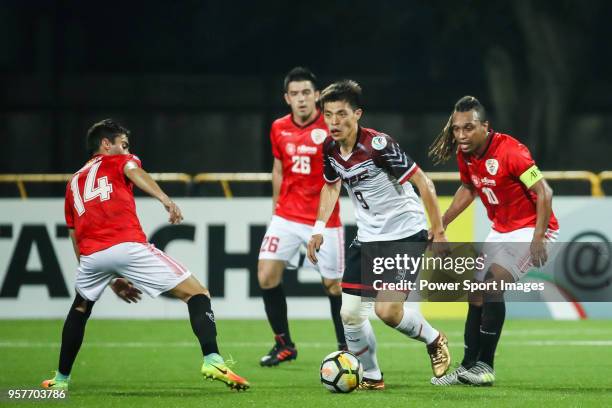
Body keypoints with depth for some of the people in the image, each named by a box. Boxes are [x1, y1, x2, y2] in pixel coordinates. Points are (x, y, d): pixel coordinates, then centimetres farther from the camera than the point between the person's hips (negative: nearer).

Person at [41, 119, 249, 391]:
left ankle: (61, 379, 36)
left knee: (80, 308, 35)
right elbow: (133, 172, -6)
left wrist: (112, 280, 37)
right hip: (129, 244, -5)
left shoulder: (74, 182, 33)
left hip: (91, 254, 5)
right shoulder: (118, 161, 21)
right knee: (197, 294, 1)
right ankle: (212, 360, -20)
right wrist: (165, 200, -24)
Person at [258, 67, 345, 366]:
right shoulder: (279, 129, 4)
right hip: (287, 216, 4)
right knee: (266, 275, -9)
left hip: (325, 221, -4)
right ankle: (284, 345, 6)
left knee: (332, 284, 2)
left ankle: (346, 347, 20)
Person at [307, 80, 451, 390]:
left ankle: (433, 340, 12)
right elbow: (331, 186, 20)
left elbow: (424, 183, -18)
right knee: (350, 314, 0)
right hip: (368, 237, 7)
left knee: (387, 311, -18)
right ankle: (371, 377, 18)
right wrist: (319, 228, 10)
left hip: (406, 234, -7)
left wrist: (438, 232, -15)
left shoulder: (378, 145, -23)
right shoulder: (330, 149, -2)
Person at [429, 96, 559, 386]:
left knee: (493, 282, -24)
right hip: (501, 230, 9)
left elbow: (544, 193, -24)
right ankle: (468, 368, 19)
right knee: (476, 294, 9)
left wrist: (538, 240, -29)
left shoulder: (510, 151, -26)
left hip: (531, 228, -9)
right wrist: (441, 224, 16)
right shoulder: (465, 154, -2)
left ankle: (485, 366, -21)